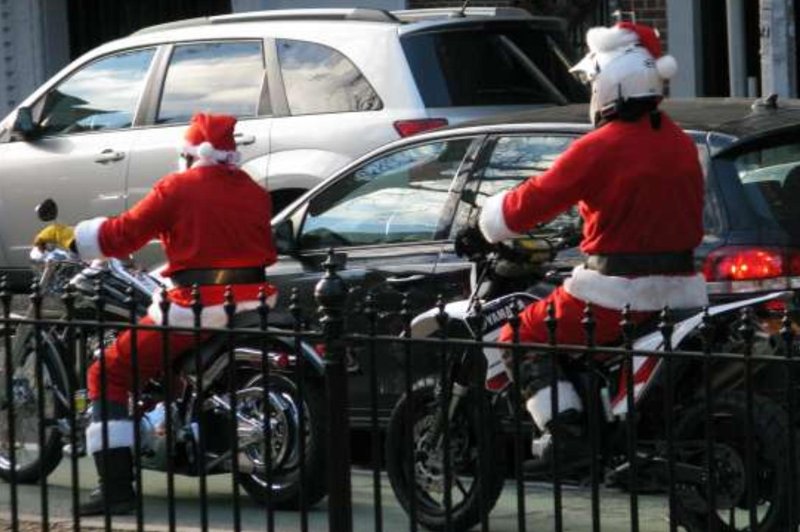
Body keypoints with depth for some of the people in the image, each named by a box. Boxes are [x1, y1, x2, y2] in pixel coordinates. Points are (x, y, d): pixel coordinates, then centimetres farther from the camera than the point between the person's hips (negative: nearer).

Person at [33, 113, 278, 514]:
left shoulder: (177, 189, -2)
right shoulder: (255, 193, 12)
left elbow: (122, 234, -1)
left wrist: (67, 236, 13)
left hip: (195, 309, -6)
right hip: (252, 308, 6)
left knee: (109, 375, 4)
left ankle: (115, 487, -7)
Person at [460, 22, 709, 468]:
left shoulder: (600, 147, -13)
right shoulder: (681, 144, 8)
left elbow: (536, 200, -9)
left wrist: (482, 229, 8)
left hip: (617, 293, -7)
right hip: (680, 287, 7)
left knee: (522, 337, 5)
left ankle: (565, 432, -9)